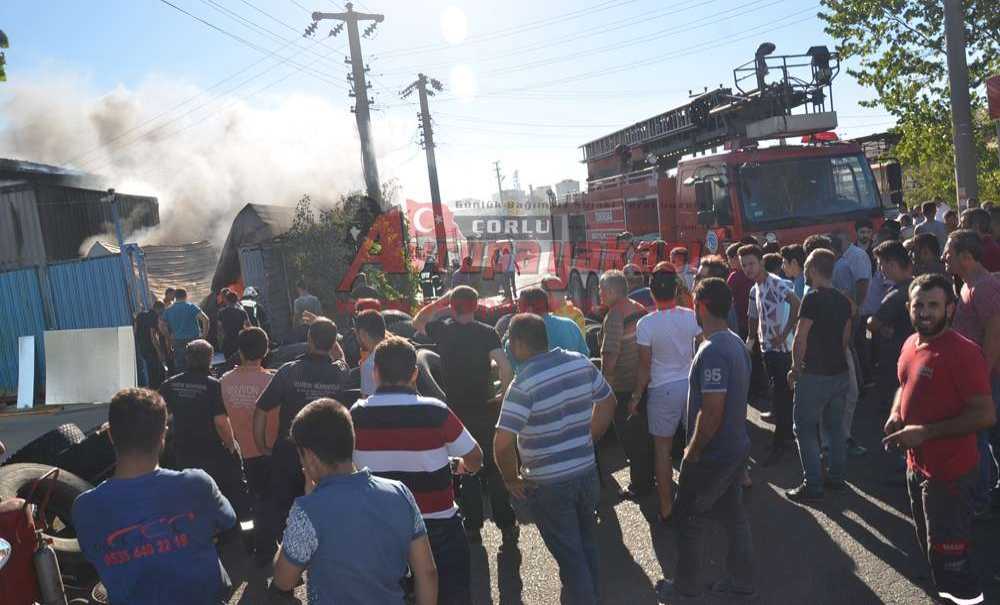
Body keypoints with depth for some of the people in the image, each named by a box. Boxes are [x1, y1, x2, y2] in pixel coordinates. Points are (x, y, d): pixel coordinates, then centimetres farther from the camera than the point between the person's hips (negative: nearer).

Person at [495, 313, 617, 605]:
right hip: (587, 471, 6)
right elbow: (608, 402, 9)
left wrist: (511, 479, -10)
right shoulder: (581, 363, -6)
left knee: (568, 553, 13)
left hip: (548, 485, -6)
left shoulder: (523, 385, -23)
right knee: (587, 543, 26)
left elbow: (502, 443, -27)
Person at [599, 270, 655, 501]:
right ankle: (649, 474, 40)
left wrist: (605, 380, -11)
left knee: (629, 437, 5)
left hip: (624, 387, -8)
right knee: (645, 432, 23)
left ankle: (639, 486, 14)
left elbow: (610, 357, -24)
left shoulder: (614, 316, -20)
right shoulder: (640, 309, 3)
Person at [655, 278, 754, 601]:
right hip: (737, 447, 8)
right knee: (733, 514, 19)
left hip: (712, 456, -8)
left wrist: (693, 451, -15)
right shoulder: (736, 342, 4)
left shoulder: (712, 351, -26)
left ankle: (686, 587, 24)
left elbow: (712, 411, -28)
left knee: (690, 519, 9)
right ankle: (742, 582, 33)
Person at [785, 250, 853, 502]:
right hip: (840, 372, 8)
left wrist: (795, 368, -7)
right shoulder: (843, 300, 7)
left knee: (805, 428, 0)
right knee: (836, 425, 17)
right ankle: (836, 477, 26)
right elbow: (846, 337, 15)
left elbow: (800, 339, -17)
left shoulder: (813, 298, -16)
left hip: (815, 374, -8)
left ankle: (813, 485, 1)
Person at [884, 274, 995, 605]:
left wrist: (925, 432, -26)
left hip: (950, 472, -9)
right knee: (927, 541, 25)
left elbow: (985, 415, -24)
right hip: (916, 464, 9)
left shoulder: (963, 352, -22)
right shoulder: (911, 344, 4)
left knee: (948, 554, -1)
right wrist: (896, 413, 1)